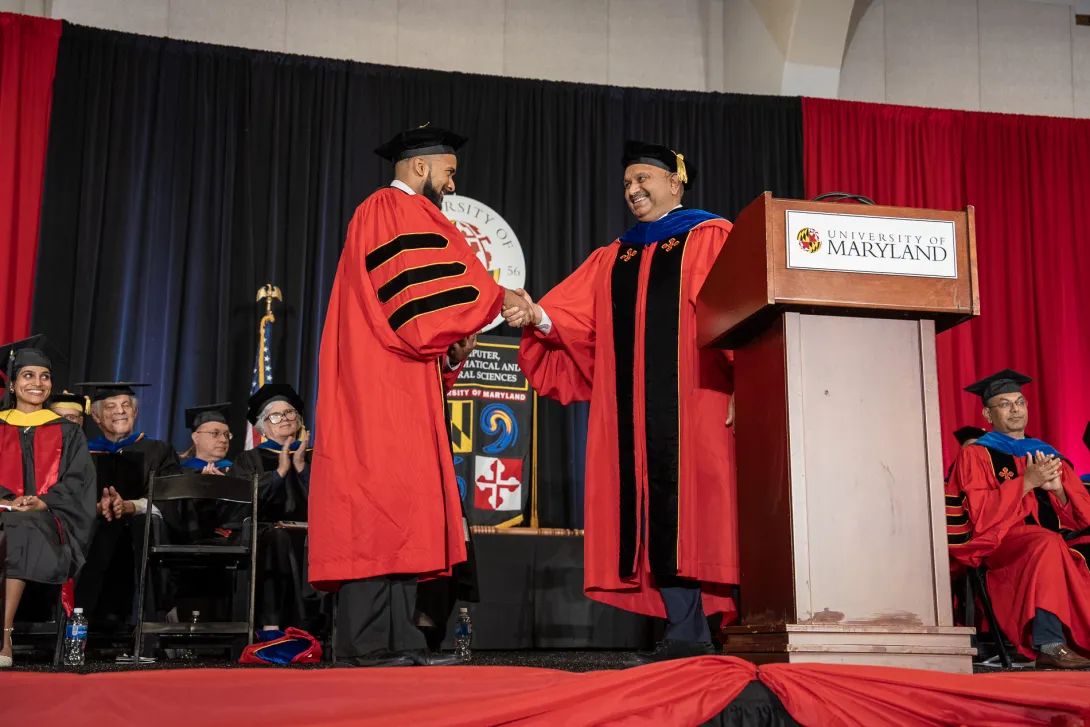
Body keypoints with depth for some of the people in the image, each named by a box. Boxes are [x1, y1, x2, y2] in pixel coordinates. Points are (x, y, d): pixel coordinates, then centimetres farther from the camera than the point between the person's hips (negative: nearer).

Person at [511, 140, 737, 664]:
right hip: (635, 406, 5)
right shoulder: (613, 258, 25)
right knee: (654, 505, -1)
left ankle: (691, 633, -6)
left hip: (692, 400, -5)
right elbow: (578, 320, 12)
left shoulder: (711, 238, 9)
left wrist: (743, 384, -15)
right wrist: (539, 318, -8)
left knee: (690, 498, -10)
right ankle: (685, 631, 2)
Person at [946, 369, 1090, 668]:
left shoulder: (1048, 454, 20)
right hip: (1002, 541, -5)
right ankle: (1048, 645, -38)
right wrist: (1026, 482, -13)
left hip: (1057, 538, 5)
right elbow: (981, 514, -9)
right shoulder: (976, 455, 5)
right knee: (1046, 544, -36)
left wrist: (1058, 489, -7)